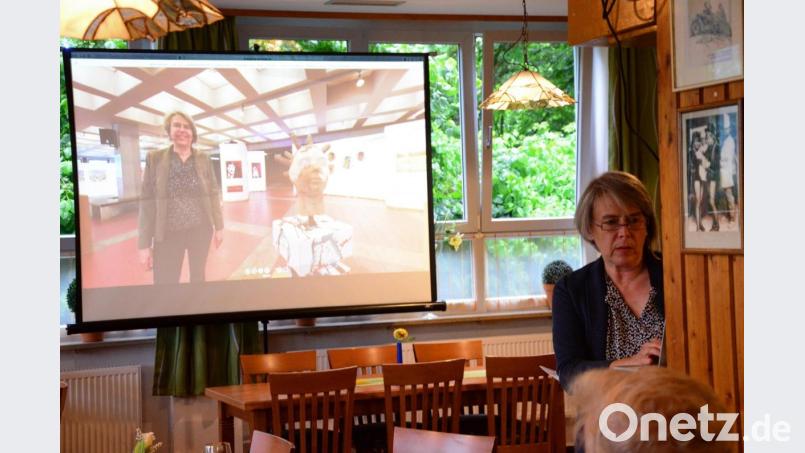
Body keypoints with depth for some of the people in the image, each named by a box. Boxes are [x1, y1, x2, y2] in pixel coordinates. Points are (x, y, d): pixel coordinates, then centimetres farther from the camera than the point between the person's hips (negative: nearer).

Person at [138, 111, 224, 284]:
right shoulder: (155, 159, -2)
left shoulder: (203, 159, 3)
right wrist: (144, 244, -7)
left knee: (198, 276, 14)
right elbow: (147, 201, -4)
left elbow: (213, 194, 8)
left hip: (200, 230, 2)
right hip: (168, 234, -2)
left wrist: (219, 226, 4)